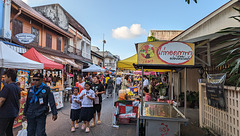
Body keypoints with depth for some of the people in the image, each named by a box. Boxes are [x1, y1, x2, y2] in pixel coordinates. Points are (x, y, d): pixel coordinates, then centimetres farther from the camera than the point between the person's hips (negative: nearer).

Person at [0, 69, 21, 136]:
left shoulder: (7, 87, -15)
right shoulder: (17, 87, 9)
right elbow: (19, 101, 15)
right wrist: (17, 111, 22)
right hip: (14, 113, 8)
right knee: (9, 131, 18)